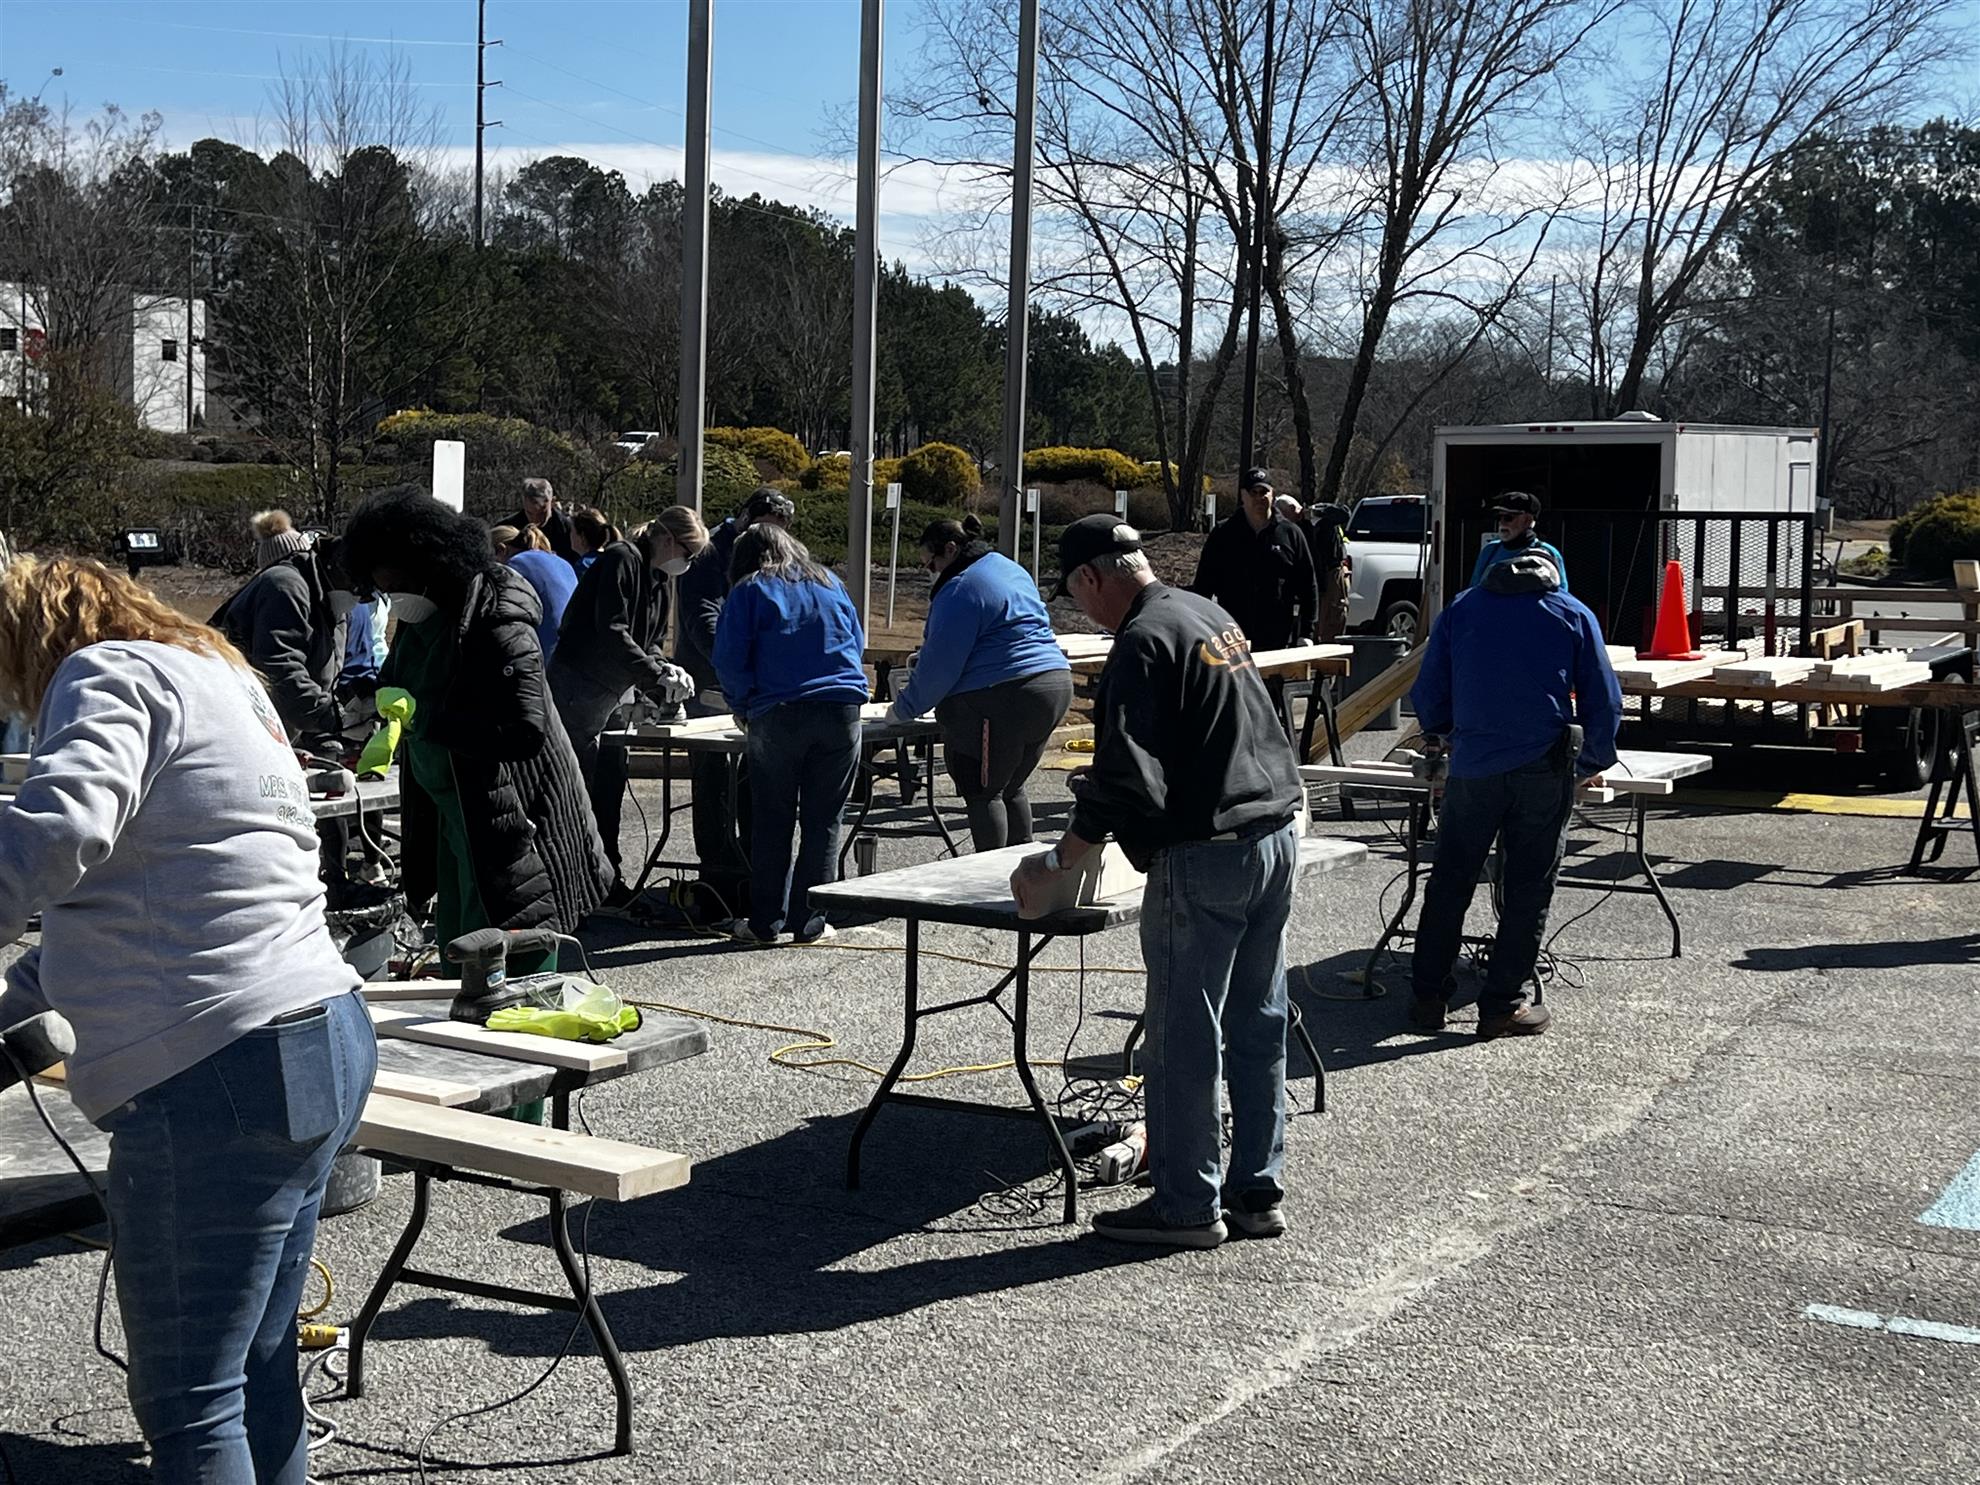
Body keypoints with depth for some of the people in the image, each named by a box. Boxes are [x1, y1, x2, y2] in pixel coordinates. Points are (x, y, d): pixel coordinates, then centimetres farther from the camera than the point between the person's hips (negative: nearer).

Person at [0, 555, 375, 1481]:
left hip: (220, 1081, -10)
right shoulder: (214, 677, 24)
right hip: (320, 1047, 10)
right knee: (256, 1370, 18)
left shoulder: (107, 672, -5)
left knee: (186, 1403, -1)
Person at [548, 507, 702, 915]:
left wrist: (665, 676, -1)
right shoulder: (621, 560, -15)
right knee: (580, 790, -6)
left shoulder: (656, 578, 15)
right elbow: (611, 633, -23)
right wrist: (659, 676, -22)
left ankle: (611, 885, 15)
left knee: (610, 787, 10)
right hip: (577, 689, -10)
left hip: (610, 694, 10)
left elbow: (647, 643, 17)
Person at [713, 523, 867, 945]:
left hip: (778, 715, -2)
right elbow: (858, 645, 24)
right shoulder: (830, 585, 16)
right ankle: (809, 921, 7)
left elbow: (729, 660, 0)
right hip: (842, 711, 2)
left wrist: (744, 706, 15)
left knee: (772, 821, 7)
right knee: (823, 820, 6)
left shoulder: (749, 592, 5)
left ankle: (766, 921, 9)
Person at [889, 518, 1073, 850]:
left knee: (982, 793, -2)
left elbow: (940, 664, -12)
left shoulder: (960, 589, -11)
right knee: (1011, 788, 17)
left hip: (1004, 699, -10)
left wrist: (904, 708, -1)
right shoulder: (1010, 569, 19)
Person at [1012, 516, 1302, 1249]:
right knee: (1258, 1027, 14)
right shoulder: (1213, 616, 14)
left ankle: (1188, 1206, 8)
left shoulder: (1143, 643, -14)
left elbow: (1129, 782, -20)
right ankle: (1258, 1192, 21)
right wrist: (1103, 787, 29)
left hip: (1204, 858, -9)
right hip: (1277, 835, 9)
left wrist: (1054, 863, -12)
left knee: (1186, 1039, 1)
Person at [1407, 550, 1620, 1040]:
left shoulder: (1461, 609, 11)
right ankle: (1502, 1004, 7)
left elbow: (1428, 693, 13)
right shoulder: (1575, 615, 8)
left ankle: (1428, 996, 14)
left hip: (1473, 766, 1)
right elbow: (1604, 702, 7)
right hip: (1545, 770, -1)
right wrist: (1594, 762, 22)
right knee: (1528, 889, 6)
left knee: (1449, 883, 10)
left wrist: (1438, 734, 32)